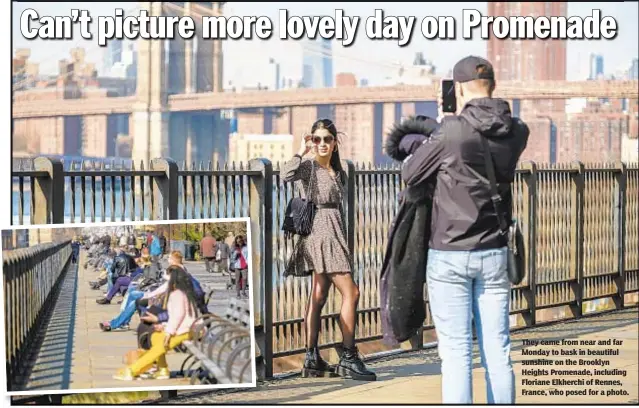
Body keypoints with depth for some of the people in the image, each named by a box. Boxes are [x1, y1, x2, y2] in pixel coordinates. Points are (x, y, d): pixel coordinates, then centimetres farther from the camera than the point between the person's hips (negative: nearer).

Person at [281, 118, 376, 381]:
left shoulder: (338, 172, 17)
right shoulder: (309, 167, -6)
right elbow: (286, 175, -27)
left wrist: (343, 240, 19)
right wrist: (301, 152, -15)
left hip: (334, 232, 8)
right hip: (320, 231, -8)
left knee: (319, 297, 8)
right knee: (350, 293, -12)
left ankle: (312, 360, 10)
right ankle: (349, 359, -11)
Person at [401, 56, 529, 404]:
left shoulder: (452, 131, -14)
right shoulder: (516, 132, 0)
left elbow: (410, 175, -2)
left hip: (450, 256, -4)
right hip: (494, 254, 4)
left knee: (456, 353, -2)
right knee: (497, 351, 8)